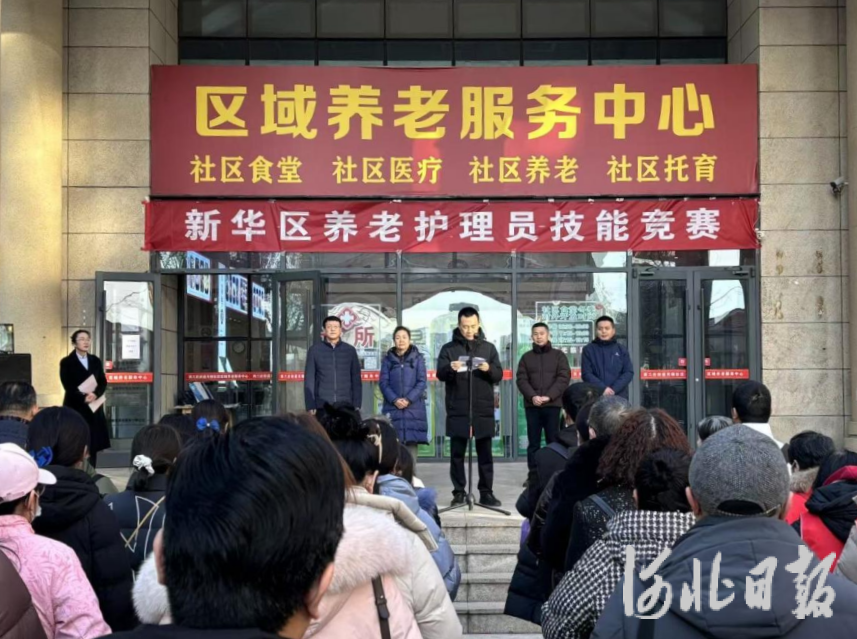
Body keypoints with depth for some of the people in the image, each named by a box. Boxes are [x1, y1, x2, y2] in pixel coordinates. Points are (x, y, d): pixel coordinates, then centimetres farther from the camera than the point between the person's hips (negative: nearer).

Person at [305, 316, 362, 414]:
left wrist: (357, 405, 1)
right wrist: (310, 406, -4)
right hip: (322, 407, -1)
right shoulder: (314, 350, 5)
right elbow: (309, 380, 3)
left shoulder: (350, 350, 8)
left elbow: (356, 379, 9)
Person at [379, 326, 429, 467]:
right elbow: (383, 382, 3)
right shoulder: (387, 359, 8)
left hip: (414, 408, 0)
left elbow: (422, 382, 0)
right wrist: (394, 400, -13)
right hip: (393, 407, 0)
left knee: (412, 441, -2)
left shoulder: (417, 358, 7)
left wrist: (408, 399, -12)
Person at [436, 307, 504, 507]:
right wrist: (450, 368, -27)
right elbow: (440, 374, -5)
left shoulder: (488, 347, 9)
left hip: (483, 410, 1)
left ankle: (486, 493, 10)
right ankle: (459, 492, 10)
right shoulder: (449, 348, 5)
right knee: (457, 453, 3)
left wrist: (489, 369, -18)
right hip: (457, 410, -1)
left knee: (485, 453, 4)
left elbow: (499, 375, 5)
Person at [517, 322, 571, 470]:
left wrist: (548, 396, -14)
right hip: (532, 405, 1)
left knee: (553, 442, 0)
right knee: (533, 443, 3)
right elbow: (521, 380, 4)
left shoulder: (559, 355, 8)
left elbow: (563, 378, -2)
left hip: (553, 405, -1)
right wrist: (532, 396, -14)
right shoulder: (526, 357, 13)